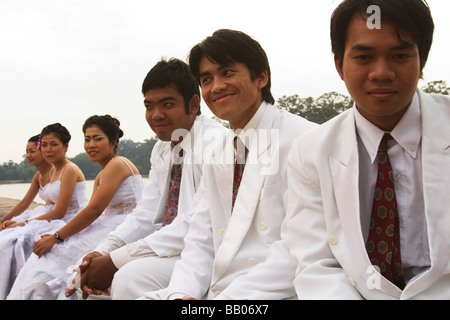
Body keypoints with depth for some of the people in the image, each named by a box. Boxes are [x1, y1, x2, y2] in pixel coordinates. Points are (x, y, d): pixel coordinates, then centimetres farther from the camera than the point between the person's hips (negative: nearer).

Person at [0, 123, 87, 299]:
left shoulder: (69, 170, -14)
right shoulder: (53, 170, 15)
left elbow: (59, 212, -16)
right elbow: (48, 207, 13)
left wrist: (24, 223, -10)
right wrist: (18, 222, 1)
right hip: (59, 222, 9)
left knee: (16, 242, -18)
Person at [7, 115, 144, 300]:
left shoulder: (117, 164, -14)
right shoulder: (101, 176, 17)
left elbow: (94, 210, -18)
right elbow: (91, 212, 11)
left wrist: (57, 237, -13)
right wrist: (56, 236, -1)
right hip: (111, 227, 9)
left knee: (57, 253, -13)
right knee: (51, 250, 0)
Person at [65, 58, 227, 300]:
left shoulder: (215, 142, -18)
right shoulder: (161, 149, 11)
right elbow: (147, 214, 10)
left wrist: (116, 261, -22)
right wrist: (102, 252, -7)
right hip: (168, 243, 8)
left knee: (131, 276, -29)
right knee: (90, 274, 3)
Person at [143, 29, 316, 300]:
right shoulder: (216, 160, 14)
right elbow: (200, 243, 9)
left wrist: (229, 297, -20)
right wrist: (181, 295, -10)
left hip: (270, 293, -6)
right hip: (215, 291, 7)